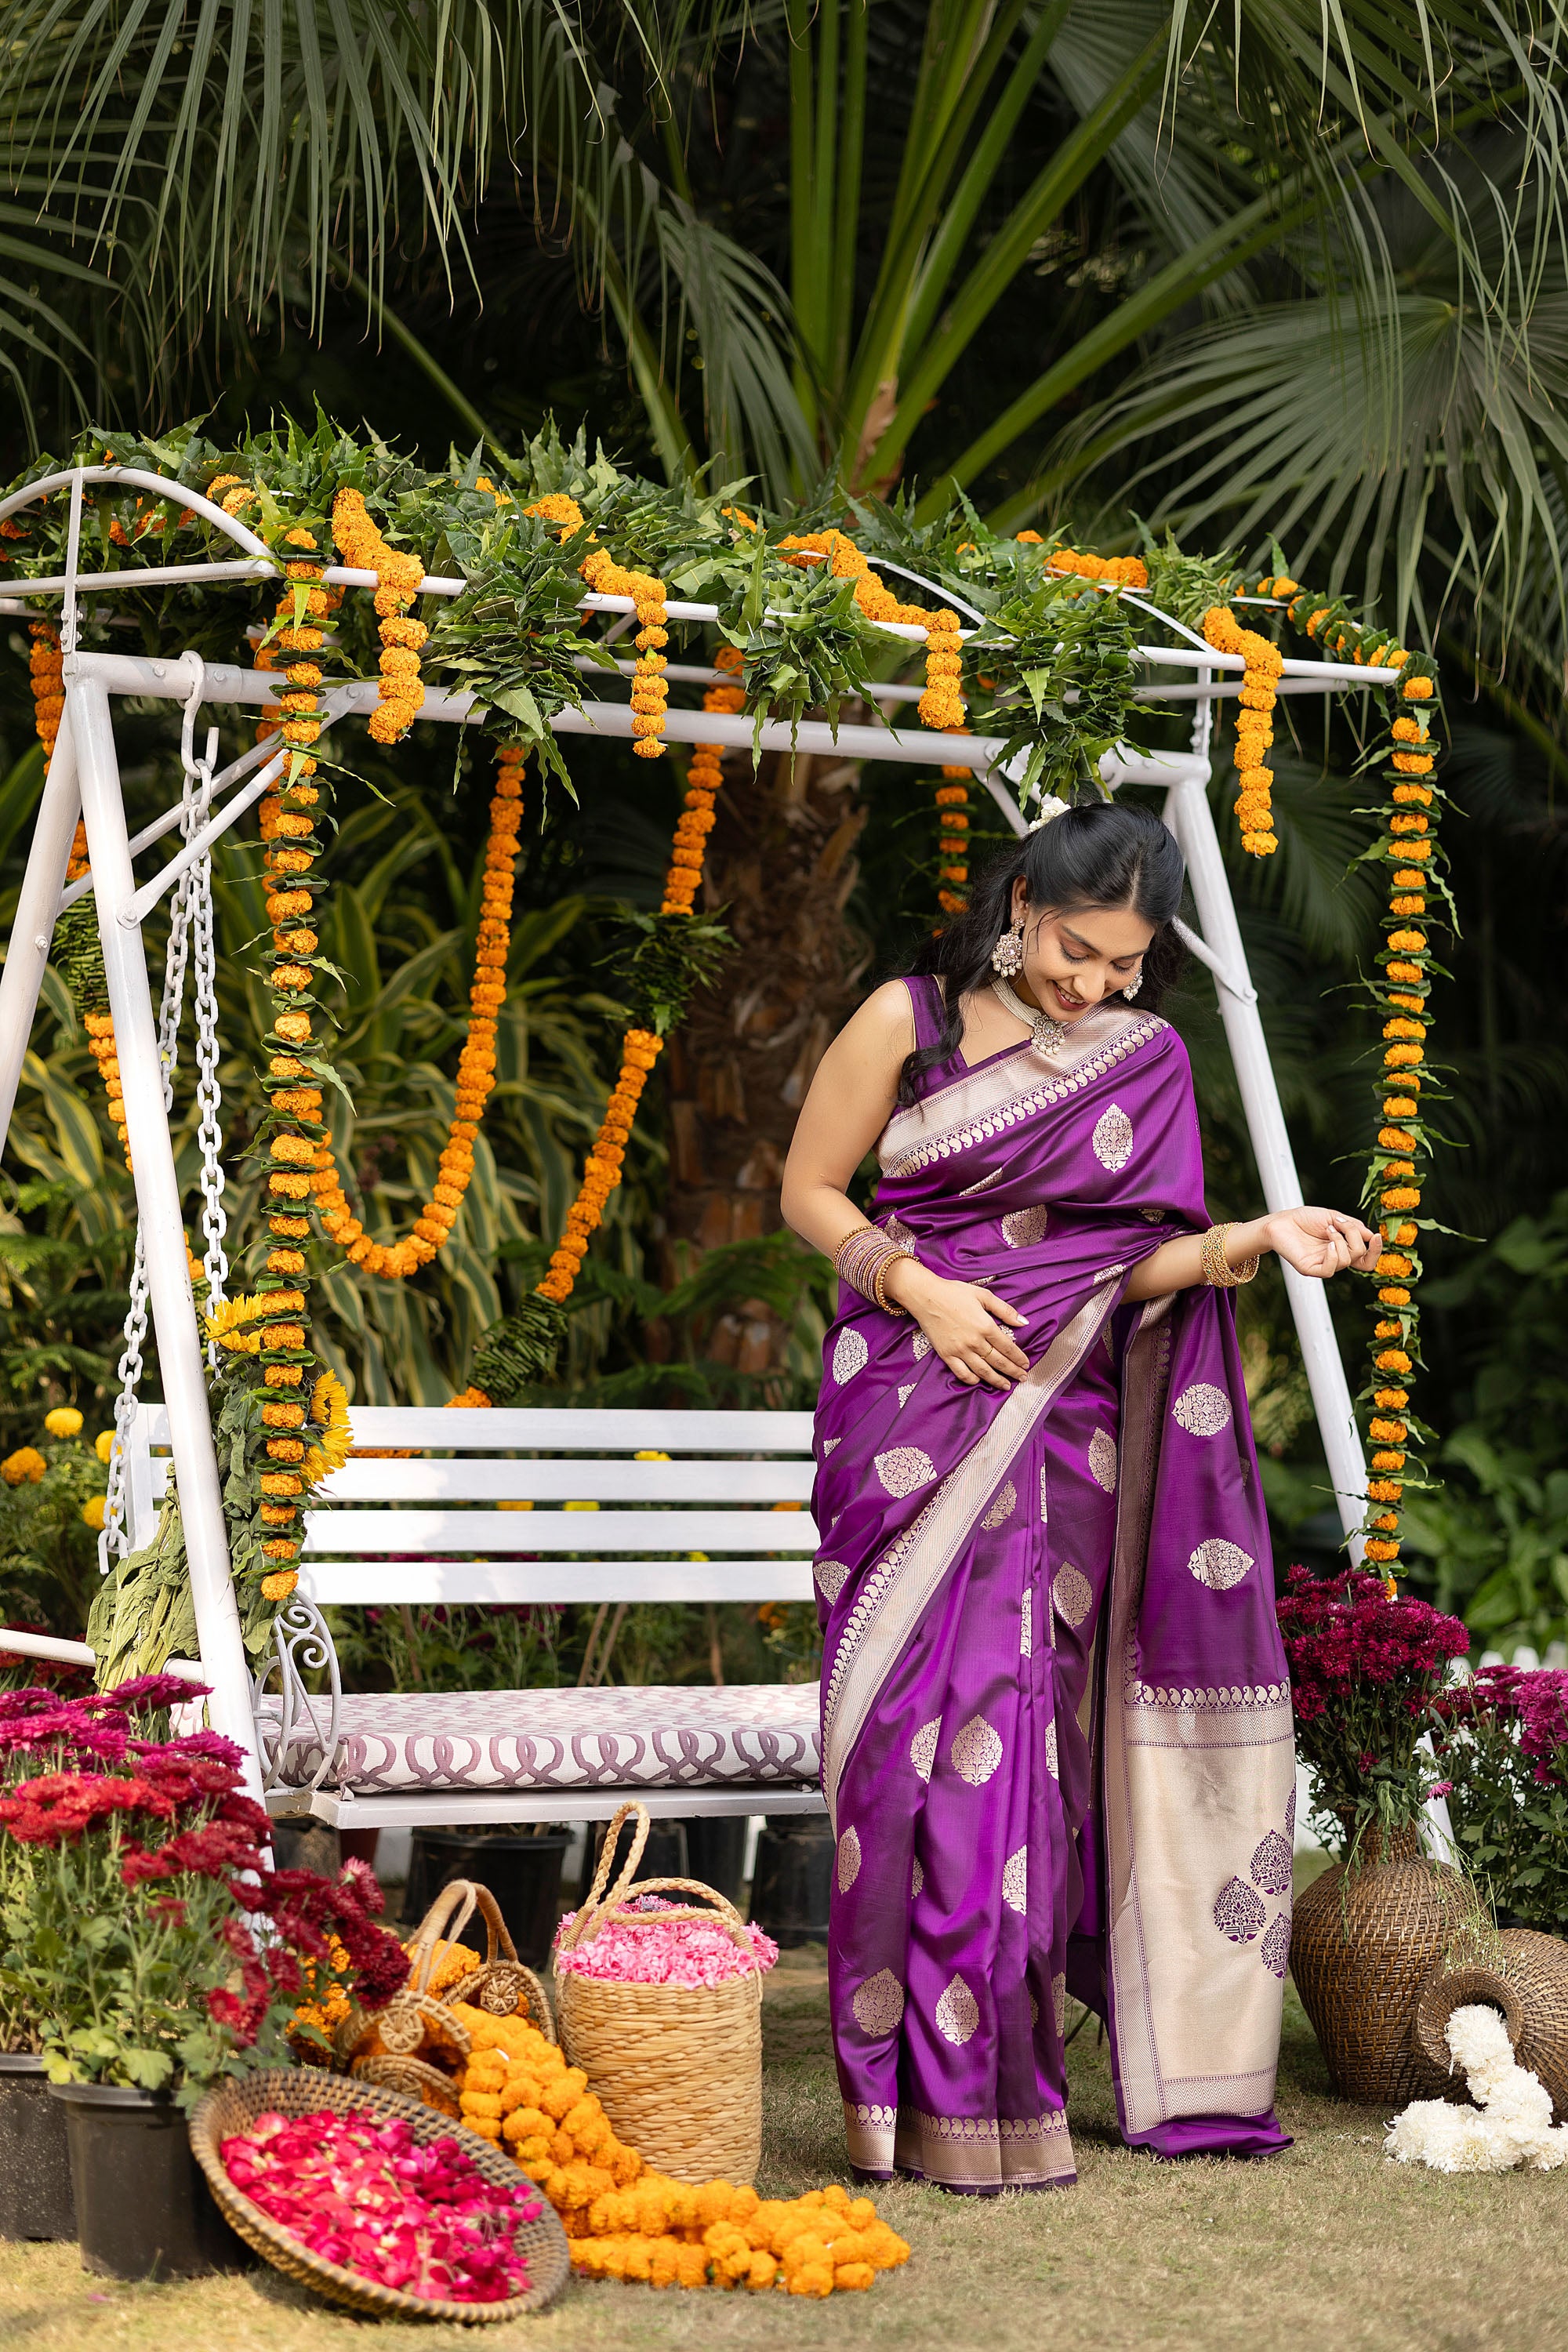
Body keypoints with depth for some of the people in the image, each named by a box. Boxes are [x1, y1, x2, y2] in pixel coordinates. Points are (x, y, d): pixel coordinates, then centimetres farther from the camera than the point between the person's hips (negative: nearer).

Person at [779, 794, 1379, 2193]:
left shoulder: (1147, 1062, 8)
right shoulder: (909, 1021, 1)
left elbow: (1138, 1263, 3)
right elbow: (811, 1192, 5)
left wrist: (1255, 1242, -14)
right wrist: (917, 1284, -10)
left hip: (1050, 1427, 2)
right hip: (907, 1408, -2)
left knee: (1017, 1728, -2)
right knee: (916, 1723, -7)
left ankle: (1000, 2074, 7)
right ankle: (918, 2090, -2)